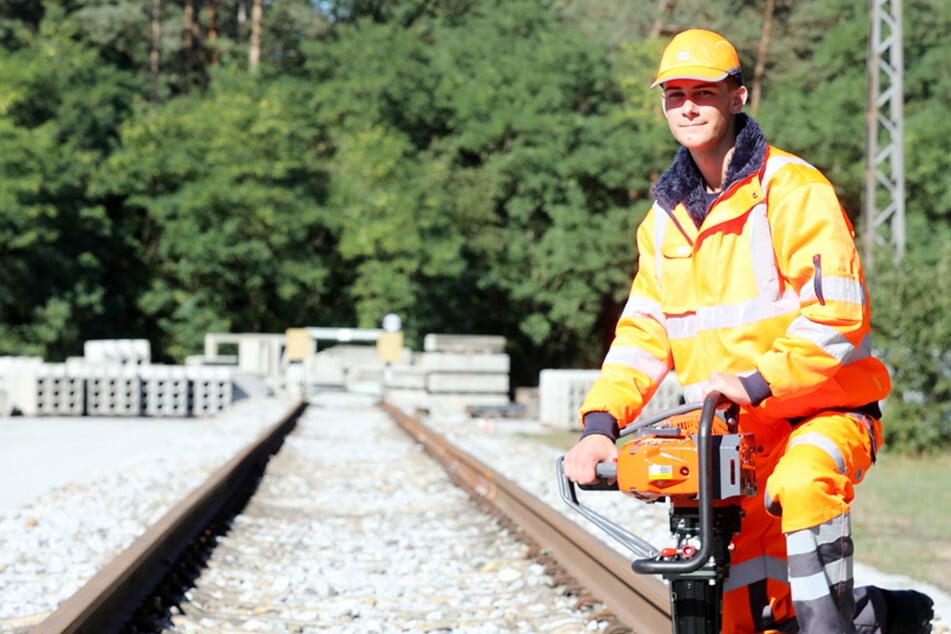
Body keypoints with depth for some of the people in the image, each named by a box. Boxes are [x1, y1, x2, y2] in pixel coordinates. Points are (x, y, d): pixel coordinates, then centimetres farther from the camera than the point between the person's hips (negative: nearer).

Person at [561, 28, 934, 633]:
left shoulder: (794, 189, -10)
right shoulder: (666, 218, 11)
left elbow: (838, 310, -19)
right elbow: (643, 332, 7)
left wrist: (758, 380, -30)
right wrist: (600, 422, -7)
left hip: (822, 411, -6)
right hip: (732, 434, 6)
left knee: (801, 484, -41)